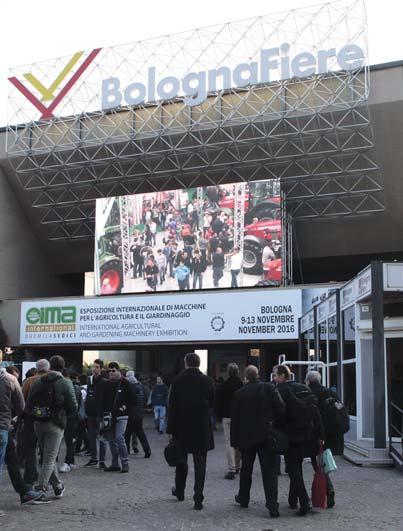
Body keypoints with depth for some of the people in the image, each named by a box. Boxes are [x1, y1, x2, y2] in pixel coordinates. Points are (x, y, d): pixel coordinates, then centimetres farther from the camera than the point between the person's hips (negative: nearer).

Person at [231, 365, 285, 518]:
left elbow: (235, 419, -1)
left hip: (246, 437, 1)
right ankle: (272, 506, -9)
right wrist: (277, 427, 4)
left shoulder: (239, 393, -3)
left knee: (246, 470, 19)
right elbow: (281, 410, -11)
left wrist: (235, 441, 5)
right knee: (269, 471, -2)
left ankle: (243, 498, 33)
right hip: (266, 436, -1)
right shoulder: (269, 389, -5)